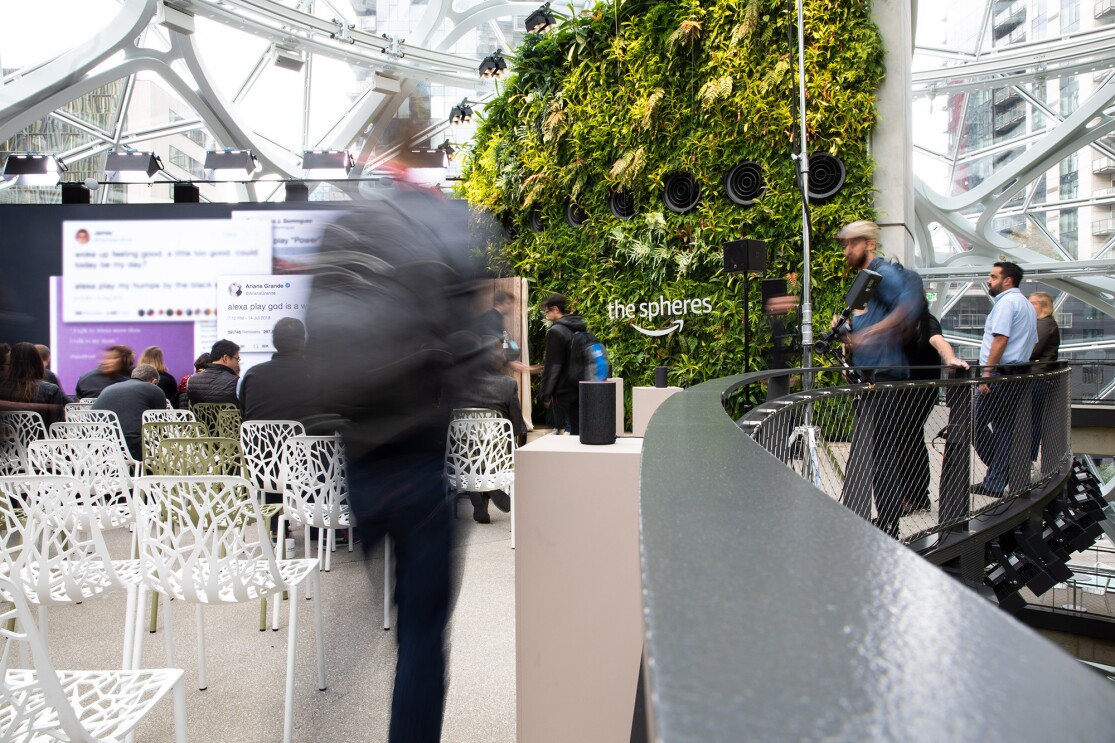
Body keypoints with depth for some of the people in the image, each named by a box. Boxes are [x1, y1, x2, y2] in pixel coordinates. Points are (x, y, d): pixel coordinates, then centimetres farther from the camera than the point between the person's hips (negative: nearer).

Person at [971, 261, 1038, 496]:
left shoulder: (1006, 302, -10)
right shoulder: (1027, 306, 22)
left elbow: (1001, 339, -19)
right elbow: (1032, 342, 23)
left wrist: (986, 372, -20)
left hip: (999, 373, -10)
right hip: (1016, 375, 10)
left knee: (974, 424, -4)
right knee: (1002, 428, 9)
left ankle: (996, 479, -1)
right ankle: (995, 482, 10)